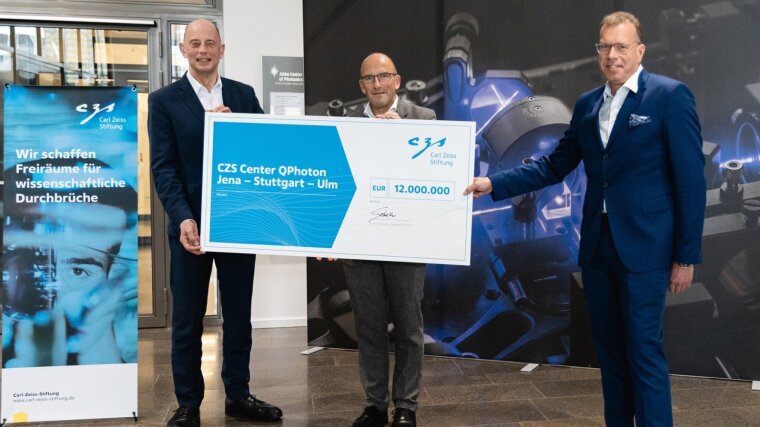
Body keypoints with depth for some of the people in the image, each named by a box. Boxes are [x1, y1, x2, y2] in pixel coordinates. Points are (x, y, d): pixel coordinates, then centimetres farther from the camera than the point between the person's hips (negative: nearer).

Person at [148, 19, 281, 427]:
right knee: (187, 319, 6)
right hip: (191, 223, -3)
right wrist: (183, 218, -20)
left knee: (238, 313, 12)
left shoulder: (244, 95, 9)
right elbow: (163, 166, -7)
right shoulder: (164, 100, 0)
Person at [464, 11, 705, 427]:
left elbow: (690, 180, -8)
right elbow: (554, 166, 14)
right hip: (597, 244, 6)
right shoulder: (587, 104, 11)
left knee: (643, 350, -3)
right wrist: (494, 183, 4)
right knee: (609, 348, 12)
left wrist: (686, 255, -10)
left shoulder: (670, 96, -7)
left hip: (643, 245, -6)